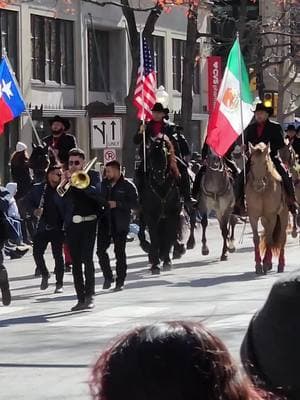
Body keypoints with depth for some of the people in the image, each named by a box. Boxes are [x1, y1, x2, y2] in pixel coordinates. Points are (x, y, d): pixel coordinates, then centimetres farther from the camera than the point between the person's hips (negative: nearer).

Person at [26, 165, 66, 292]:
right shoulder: (38, 188, 3)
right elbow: (28, 200, 13)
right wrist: (33, 210, -1)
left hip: (57, 228, -3)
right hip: (42, 227, 3)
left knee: (58, 255, 1)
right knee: (37, 252, 1)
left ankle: (59, 284, 11)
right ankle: (44, 274, 28)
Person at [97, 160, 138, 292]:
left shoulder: (128, 186, -5)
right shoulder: (104, 183, 11)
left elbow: (134, 204, -11)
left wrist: (117, 204, -17)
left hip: (120, 225, -5)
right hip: (105, 222, 5)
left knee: (119, 253, 0)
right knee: (101, 250, -3)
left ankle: (120, 281, 9)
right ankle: (108, 277, 14)